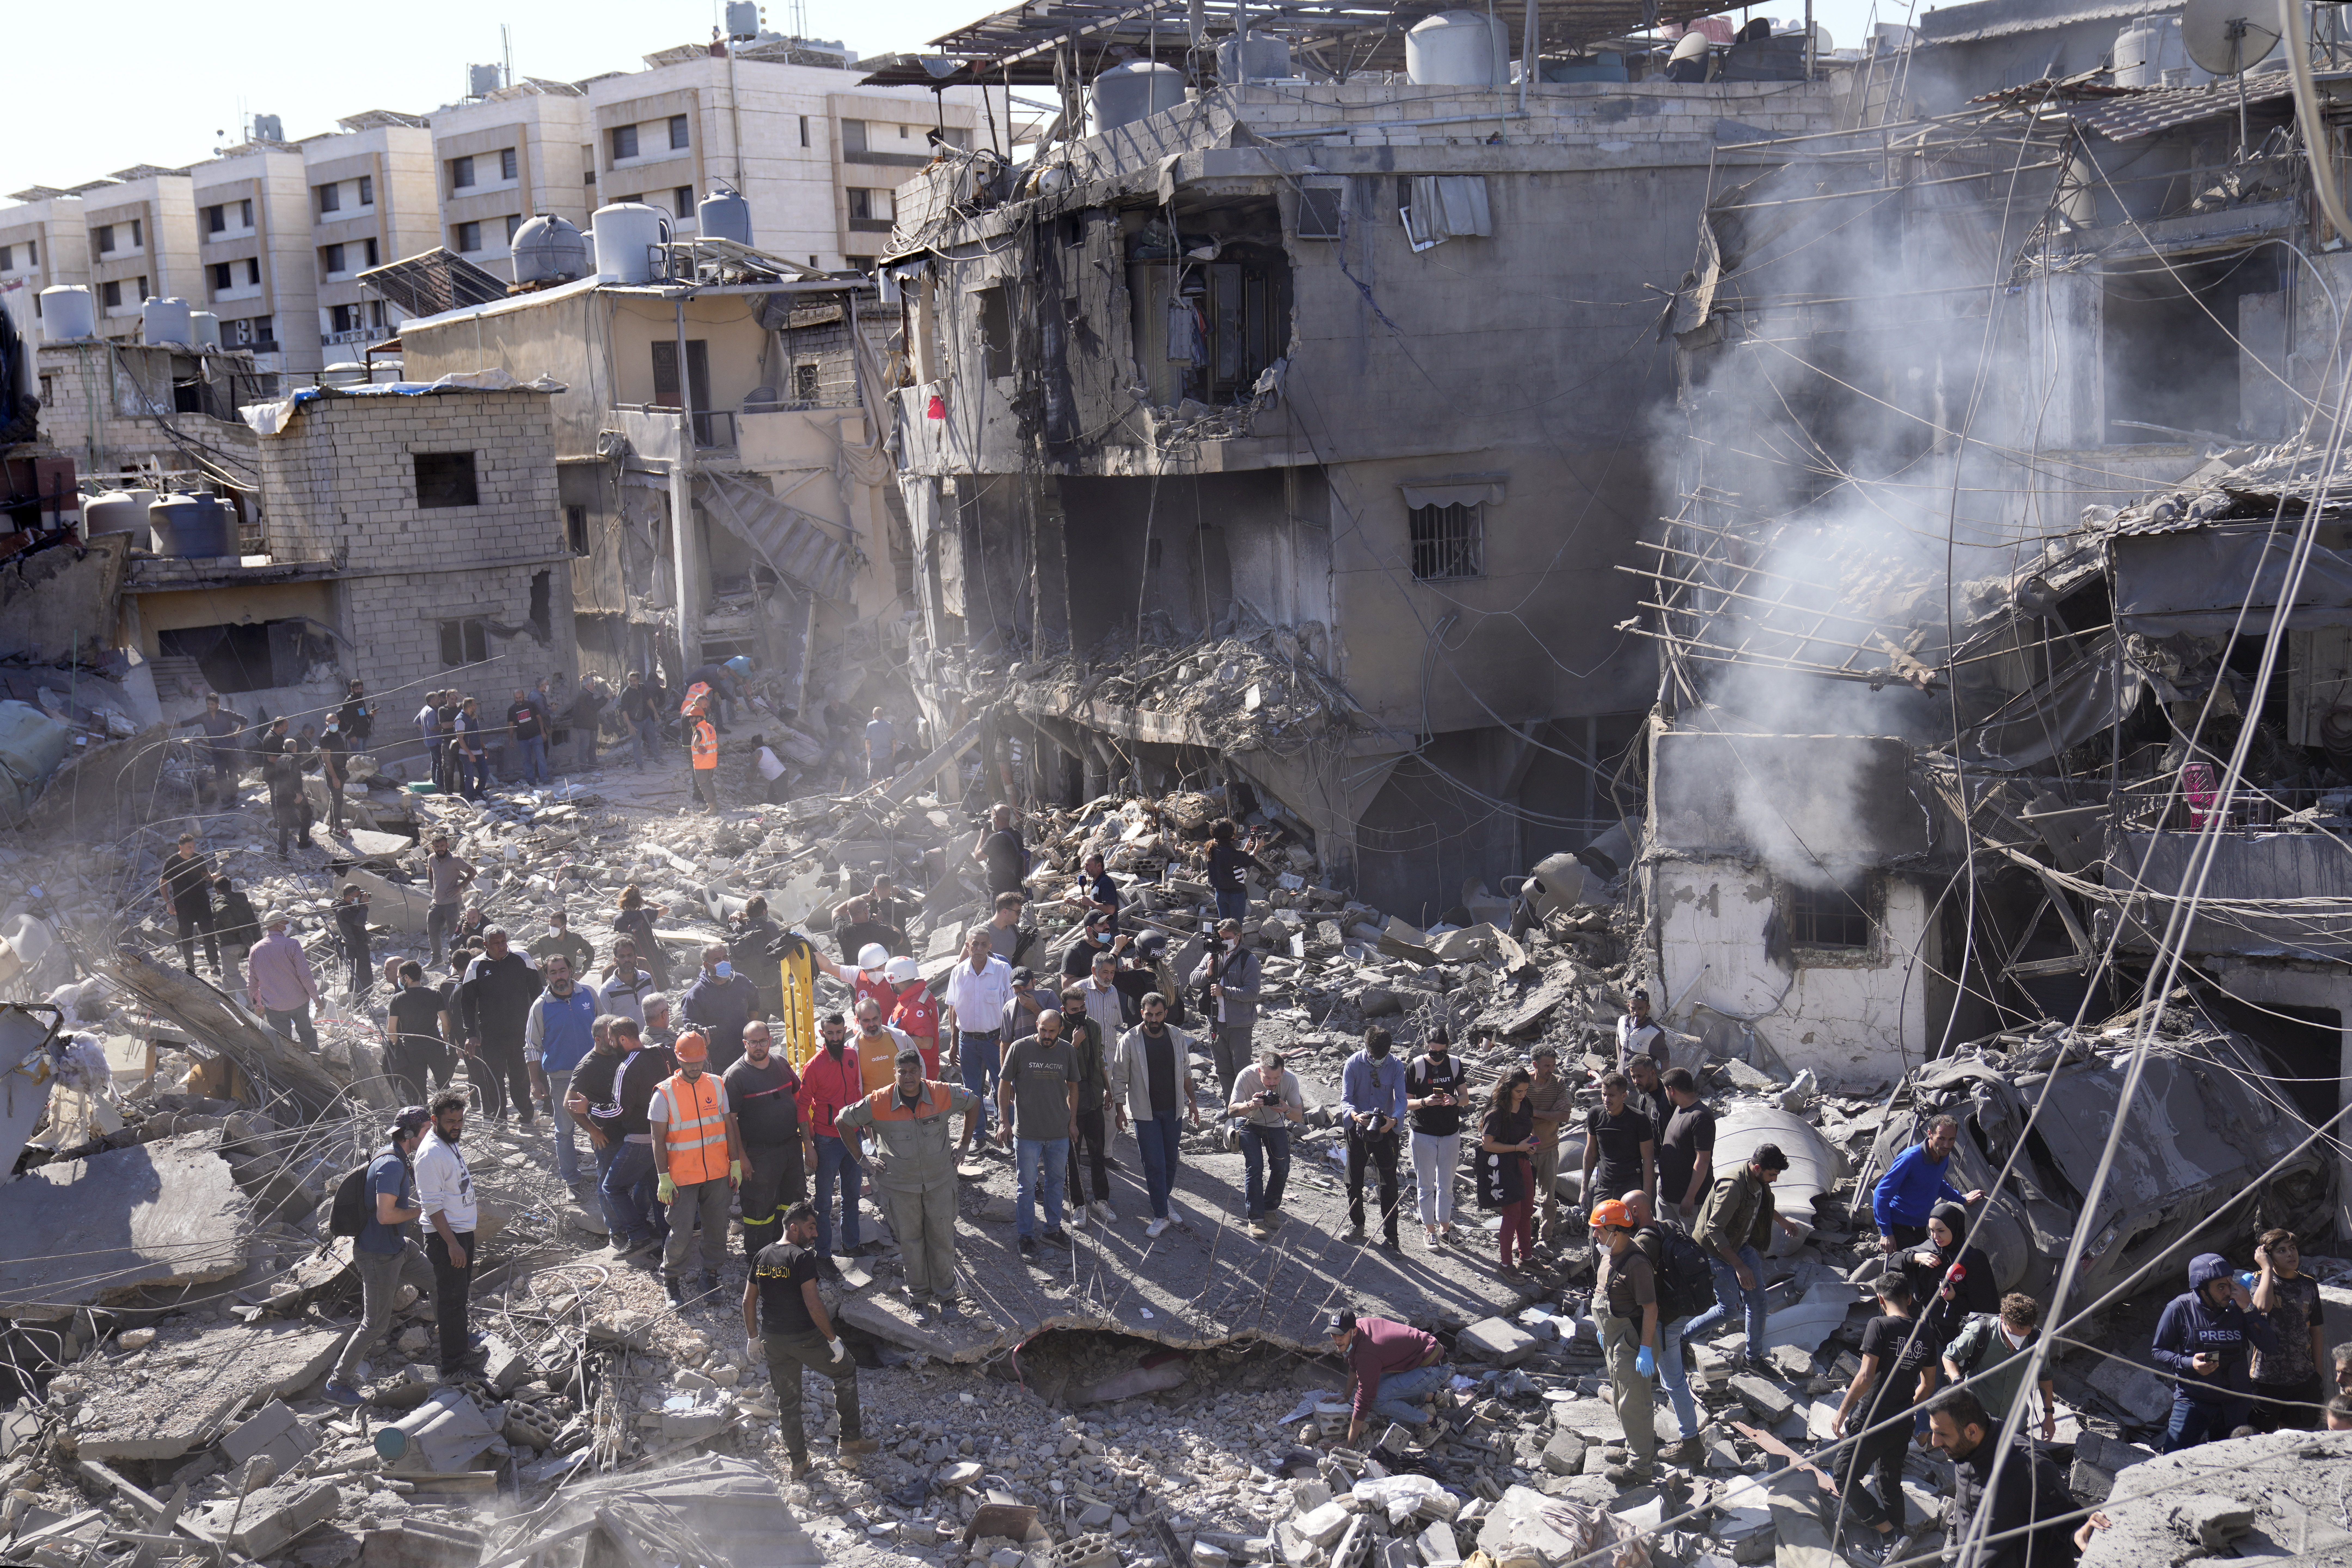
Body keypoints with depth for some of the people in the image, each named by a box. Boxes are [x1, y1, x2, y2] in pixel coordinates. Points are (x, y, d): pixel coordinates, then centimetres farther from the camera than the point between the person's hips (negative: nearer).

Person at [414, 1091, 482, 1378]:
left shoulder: (450, 1143, 7)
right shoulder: (431, 1153, -24)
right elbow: (432, 1204, -25)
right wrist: (452, 1244, -24)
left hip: (463, 1231, 10)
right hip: (445, 1236, -10)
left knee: (461, 1293, 22)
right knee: (451, 1298, -1)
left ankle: (462, 1347, 39)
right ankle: (452, 1368, 7)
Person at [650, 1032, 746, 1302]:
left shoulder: (717, 1085, 2)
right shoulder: (665, 1093, -8)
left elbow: (729, 1127, 9)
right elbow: (658, 1140, -6)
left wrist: (736, 1164, 7)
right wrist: (664, 1178, -9)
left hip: (718, 1174, 3)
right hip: (682, 1177, -3)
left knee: (717, 1227, 9)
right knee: (682, 1232, -3)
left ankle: (712, 1272, 27)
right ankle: (670, 1277, 18)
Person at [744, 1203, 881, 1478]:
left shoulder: (761, 1256, 4)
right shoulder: (803, 1258, -18)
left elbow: (748, 1302, 9)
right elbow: (813, 1305, -23)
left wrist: (753, 1338, 20)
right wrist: (833, 1339, -15)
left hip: (773, 1341, 6)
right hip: (806, 1339, -6)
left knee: (787, 1400, 16)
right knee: (846, 1371, 17)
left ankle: (798, 1463, 23)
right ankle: (851, 1439, 21)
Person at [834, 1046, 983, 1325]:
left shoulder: (943, 1094, -11)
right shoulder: (878, 1103, -15)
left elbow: (973, 1103, 8)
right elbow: (843, 1121, -2)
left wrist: (964, 1143, 6)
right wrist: (862, 1159, 0)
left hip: (940, 1180, 1)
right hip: (901, 1185, -1)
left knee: (943, 1239, 8)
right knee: (911, 1243, 9)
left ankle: (946, 1296, 23)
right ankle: (920, 1299, 23)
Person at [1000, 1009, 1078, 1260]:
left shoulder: (1067, 1051, -2)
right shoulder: (1020, 1049, -11)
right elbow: (1005, 1084, -3)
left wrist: (1072, 1121, 10)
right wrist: (1004, 1120, -7)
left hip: (1059, 1133, 3)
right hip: (1027, 1132, -3)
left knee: (1056, 1182, 16)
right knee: (1027, 1187, 5)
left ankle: (1054, 1229, 32)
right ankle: (1027, 1237, 16)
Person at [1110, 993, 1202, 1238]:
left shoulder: (1178, 1037, -2)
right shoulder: (1130, 1040, -11)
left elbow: (1186, 1072, 11)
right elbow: (1120, 1077, -4)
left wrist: (1192, 1102, 12)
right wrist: (1120, 1108, -5)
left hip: (1173, 1110, 3)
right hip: (1145, 1113, -3)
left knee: (1171, 1160, 13)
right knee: (1154, 1164, -4)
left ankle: (1164, 1199, 34)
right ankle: (1161, 1215, 4)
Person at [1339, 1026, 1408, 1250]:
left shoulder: (1396, 1067, -9)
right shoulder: (1353, 1064, -10)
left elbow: (1401, 1099, -14)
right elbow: (1346, 1098, -12)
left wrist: (1394, 1120, -35)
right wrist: (1354, 1115, -35)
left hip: (1386, 1130, -1)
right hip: (1358, 1129, 1)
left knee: (1389, 1184, -1)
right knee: (1354, 1181, 14)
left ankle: (1389, 1234, 6)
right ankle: (1356, 1223, 34)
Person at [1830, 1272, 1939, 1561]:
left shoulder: (1880, 1326, -15)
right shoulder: (1924, 1333, 4)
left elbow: (1866, 1376, -20)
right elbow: (1928, 1386, 13)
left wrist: (1842, 1412, -10)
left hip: (1872, 1421, -6)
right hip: (1903, 1425, 7)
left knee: (1846, 1480, 4)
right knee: (1891, 1484, 20)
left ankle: (1892, 1536, -4)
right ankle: (1896, 1546, 25)